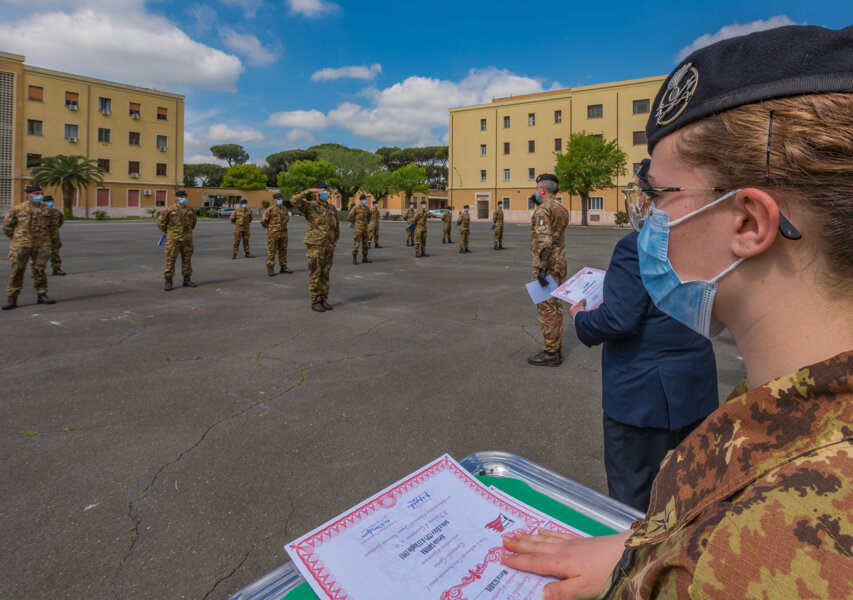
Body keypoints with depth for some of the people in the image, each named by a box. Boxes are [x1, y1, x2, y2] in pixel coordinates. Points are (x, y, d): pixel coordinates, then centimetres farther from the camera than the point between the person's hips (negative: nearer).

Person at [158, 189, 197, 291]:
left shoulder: (190, 210, 6)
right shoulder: (169, 210, -7)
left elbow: (193, 221, 23)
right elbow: (161, 222, -1)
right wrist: (168, 233, 8)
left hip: (187, 239, 4)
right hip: (173, 240, -4)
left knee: (187, 259, 8)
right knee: (170, 260, -3)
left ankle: (187, 280, 17)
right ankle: (168, 282, 2)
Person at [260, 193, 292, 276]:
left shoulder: (285, 209, 8)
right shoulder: (270, 210, -8)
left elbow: (287, 218, 26)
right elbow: (263, 221, -5)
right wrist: (269, 227, 7)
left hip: (283, 234, 6)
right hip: (273, 234, -5)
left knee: (283, 251, 10)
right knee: (271, 251, -2)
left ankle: (283, 267, 19)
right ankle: (270, 269, 1)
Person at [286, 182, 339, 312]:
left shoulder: (332, 209, 12)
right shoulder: (309, 206, -5)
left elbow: (336, 228, 19)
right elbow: (294, 200, -26)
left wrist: (333, 244, 13)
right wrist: (310, 190, -23)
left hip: (328, 246, 5)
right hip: (314, 245, -5)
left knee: (325, 273, 8)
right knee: (315, 274, -3)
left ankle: (323, 300, 16)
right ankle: (315, 302, 5)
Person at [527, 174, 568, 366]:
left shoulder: (543, 209, -15)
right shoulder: (561, 208, 13)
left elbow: (543, 240, -25)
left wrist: (541, 268, -25)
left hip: (547, 265, -9)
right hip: (560, 264, 9)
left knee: (546, 308, -4)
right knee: (556, 307, 14)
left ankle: (550, 353, 1)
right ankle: (556, 349, 23)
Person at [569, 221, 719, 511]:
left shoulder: (636, 246, -22)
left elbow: (618, 320, -25)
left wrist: (580, 318, -5)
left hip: (644, 390, -8)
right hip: (695, 386, 8)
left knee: (631, 492, 9)